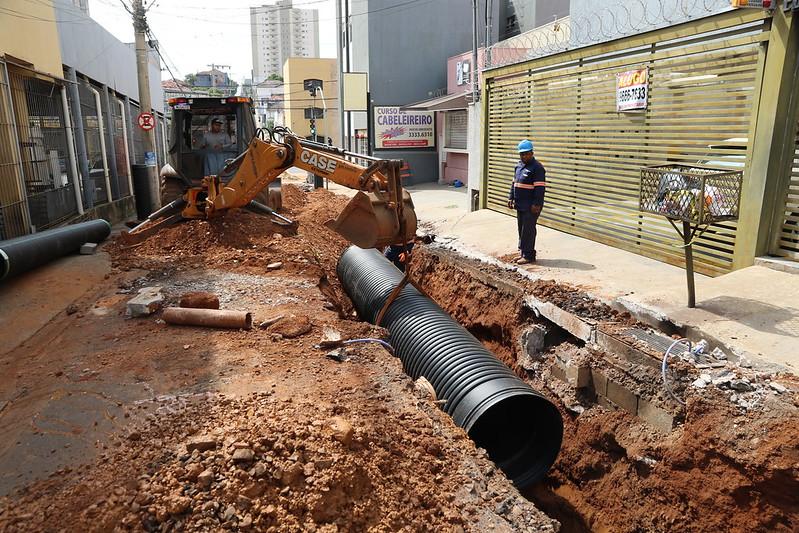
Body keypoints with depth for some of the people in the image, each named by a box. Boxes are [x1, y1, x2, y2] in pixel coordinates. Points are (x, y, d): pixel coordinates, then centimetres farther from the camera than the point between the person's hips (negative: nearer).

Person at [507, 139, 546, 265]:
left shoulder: (537, 167, -12)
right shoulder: (519, 165, 14)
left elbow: (540, 187, -17)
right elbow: (514, 183, 22)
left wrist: (536, 204, -21)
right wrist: (511, 198, 16)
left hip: (531, 206, -8)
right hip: (520, 205, 9)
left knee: (528, 230, -6)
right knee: (521, 229, 13)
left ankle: (528, 255, 0)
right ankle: (523, 252, 23)